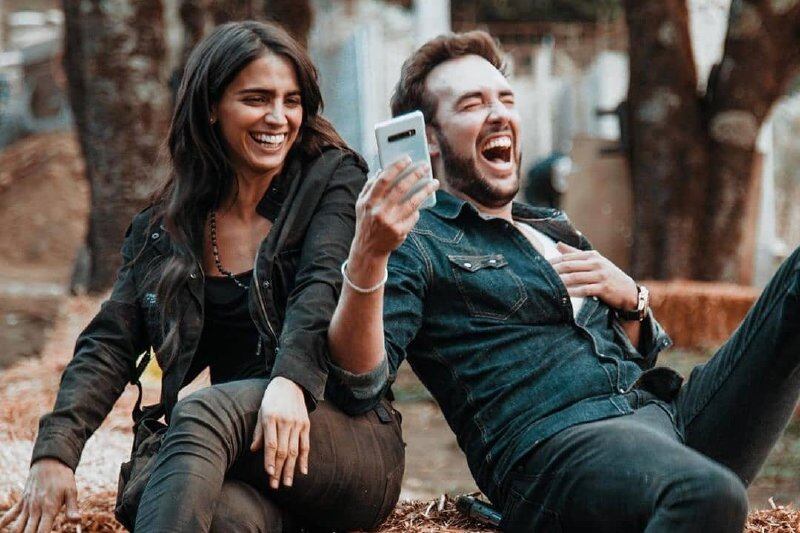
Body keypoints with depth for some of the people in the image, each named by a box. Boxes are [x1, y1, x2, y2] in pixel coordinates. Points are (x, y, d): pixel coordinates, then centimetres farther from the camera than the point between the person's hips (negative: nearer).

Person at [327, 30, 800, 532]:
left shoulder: (556, 229, 30)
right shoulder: (417, 244, 8)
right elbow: (360, 382, -9)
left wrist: (630, 298, 12)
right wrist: (368, 257, -25)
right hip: (556, 447, -6)